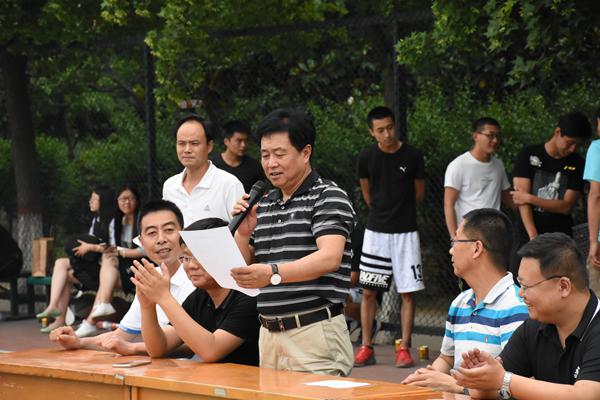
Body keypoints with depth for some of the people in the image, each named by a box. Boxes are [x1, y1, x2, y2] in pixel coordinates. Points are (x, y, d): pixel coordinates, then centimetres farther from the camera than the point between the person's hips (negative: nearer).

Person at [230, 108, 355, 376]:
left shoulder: (328, 197, -5)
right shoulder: (263, 205, 16)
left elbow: (330, 258, -21)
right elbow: (243, 269, 20)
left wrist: (273, 273, -35)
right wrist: (243, 233, 0)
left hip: (315, 333, -6)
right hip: (268, 333, 6)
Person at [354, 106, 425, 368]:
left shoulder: (413, 156, -6)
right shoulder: (366, 157, -2)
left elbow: (419, 194, 8)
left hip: (405, 231, -1)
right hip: (376, 231, 1)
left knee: (407, 292, -1)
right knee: (368, 290, 2)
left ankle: (404, 349, 5)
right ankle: (366, 348, 10)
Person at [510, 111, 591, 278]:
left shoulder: (576, 164, 3)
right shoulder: (528, 155, -1)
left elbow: (566, 206, -3)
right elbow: (521, 200, -9)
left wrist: (529, 198, -10)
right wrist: (534, 238, -18)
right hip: (527, 234, -2)